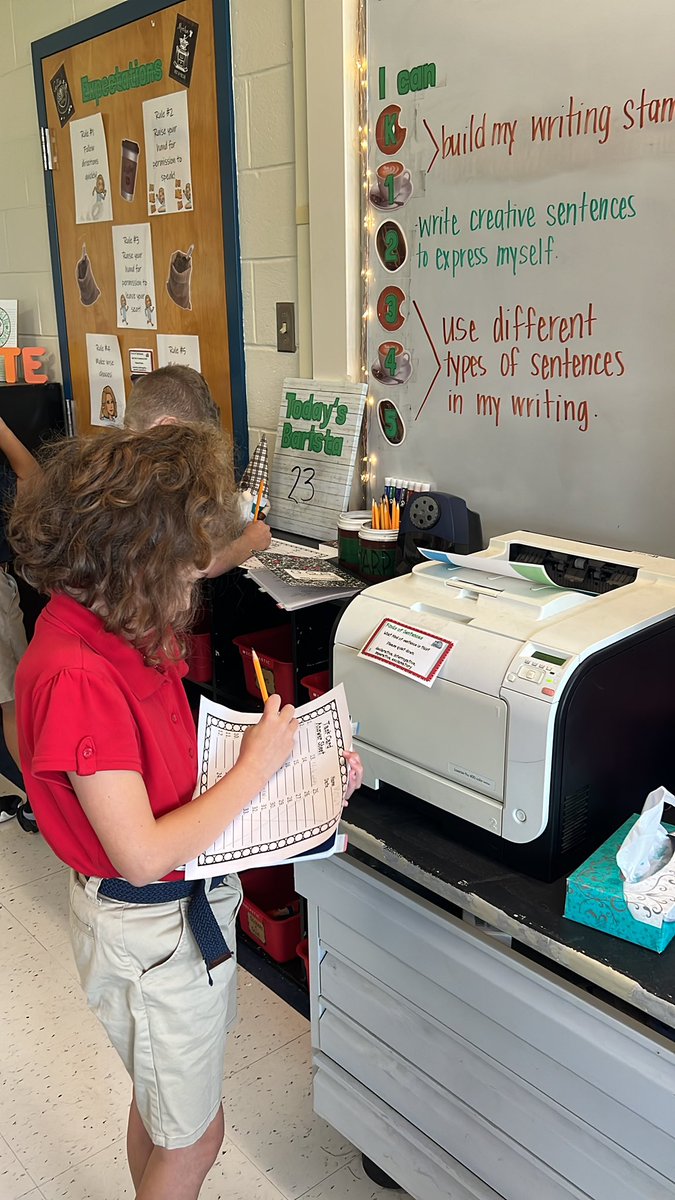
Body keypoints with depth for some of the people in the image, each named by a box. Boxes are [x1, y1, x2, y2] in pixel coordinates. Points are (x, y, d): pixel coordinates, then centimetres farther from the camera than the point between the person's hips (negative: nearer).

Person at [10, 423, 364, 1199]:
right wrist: (257, 768, -22)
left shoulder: (125, 633, -4)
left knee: (161, 1105, 29)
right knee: (192, 1137, 16)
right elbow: (144, 854, -30)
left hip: (187, 907, 8)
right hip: (149, 930, -8)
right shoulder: (76, 677, -32)